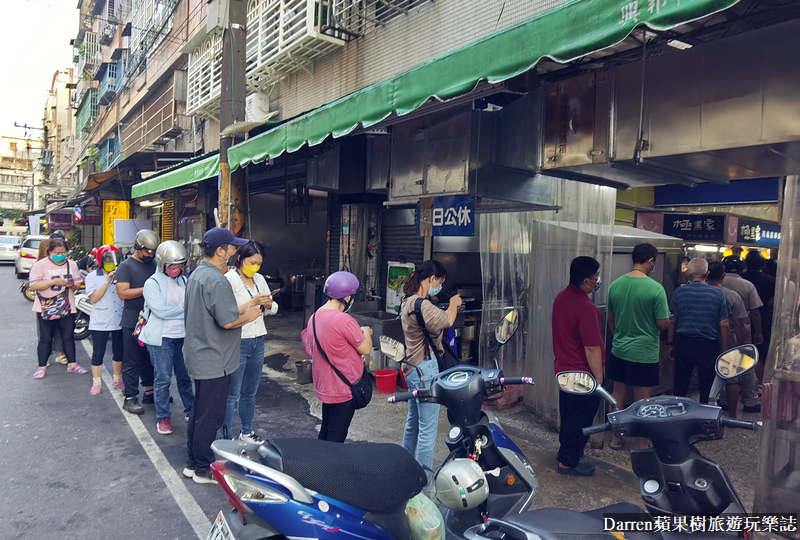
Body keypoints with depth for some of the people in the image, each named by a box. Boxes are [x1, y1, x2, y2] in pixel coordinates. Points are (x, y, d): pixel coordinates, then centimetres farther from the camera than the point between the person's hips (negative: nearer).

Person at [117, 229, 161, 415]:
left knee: (150, 358, 15)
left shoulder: (155, 265, 11)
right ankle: (130, 398, 9)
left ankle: (149, 391, 27)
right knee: (132, 361, 1)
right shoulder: (126, 266, -6)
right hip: (133, 322, -6)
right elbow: (123, 293, -15)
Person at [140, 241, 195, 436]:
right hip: (162, 338, -4)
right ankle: (163, 417, 17)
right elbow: (161, 311, -17)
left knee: (185, 376, 12)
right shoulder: (152, 283, -7)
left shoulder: (183, 280, 9)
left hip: (183, 336, 5)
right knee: (163, 379, 3)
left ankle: (190, 410, 26)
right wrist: (185, 309, -10)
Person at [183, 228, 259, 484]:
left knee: (199, 410, 19)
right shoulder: (217, 280, -23)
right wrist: (249, 316, -7)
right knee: (211, 415, 3)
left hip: (198, 355, 10)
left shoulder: (196, 274, 10)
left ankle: (192, 463, 31)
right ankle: (203, 469, 16)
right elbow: (228, 321, -27)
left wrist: (241, 309, 16)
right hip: (214, 360, -10)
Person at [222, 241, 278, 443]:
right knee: (232, 394, 0)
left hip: (257, 341, 7)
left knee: (250, 392, 17)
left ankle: (247, 433, 31)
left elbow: (273, 309, 16)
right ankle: (227, 438, 13)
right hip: (237, 342, -7)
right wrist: (253, 302, -23)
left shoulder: (259, 279, 10)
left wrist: (268, 304, -5)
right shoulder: (230, 279, -10)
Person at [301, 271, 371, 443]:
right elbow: (366, 349, -17)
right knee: (336, 438, 3)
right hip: (343, 390, -9)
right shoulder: (344, 320, -24)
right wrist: (366, 332, 4)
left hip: (324, 387, 9)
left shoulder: (315, 317, 5)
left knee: (324, 435, 22)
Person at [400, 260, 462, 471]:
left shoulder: (408, 302, 12)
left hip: (413, 368, 11)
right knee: (428, 429, -2)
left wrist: (451, 307, 7)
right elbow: (446, 321, -33)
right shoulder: (419, 304, -21)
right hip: (425, 368, -11)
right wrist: (453, 304, -13)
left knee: (413, 422, 22)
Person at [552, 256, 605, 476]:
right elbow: (592, 348, -25)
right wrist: (599, 378, -16)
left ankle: (566, 450, 42)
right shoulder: (586, 308, -28)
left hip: (563, 369, 9)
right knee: (580, 420, 8)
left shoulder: (561, 297, 0)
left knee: (568, 414, 24)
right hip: (583, 375, -9)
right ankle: (569, 462, 21)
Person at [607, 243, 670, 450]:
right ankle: (640, 446, 20)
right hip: (645, 353, -5)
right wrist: (668, 319, 10)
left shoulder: (615, 285, -1)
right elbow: (663, 324, -13)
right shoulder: (655, 288, -16)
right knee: (642, 401, 7)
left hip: (618, 350, 5)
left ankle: (615, 438, 28)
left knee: (618, 395, 16)